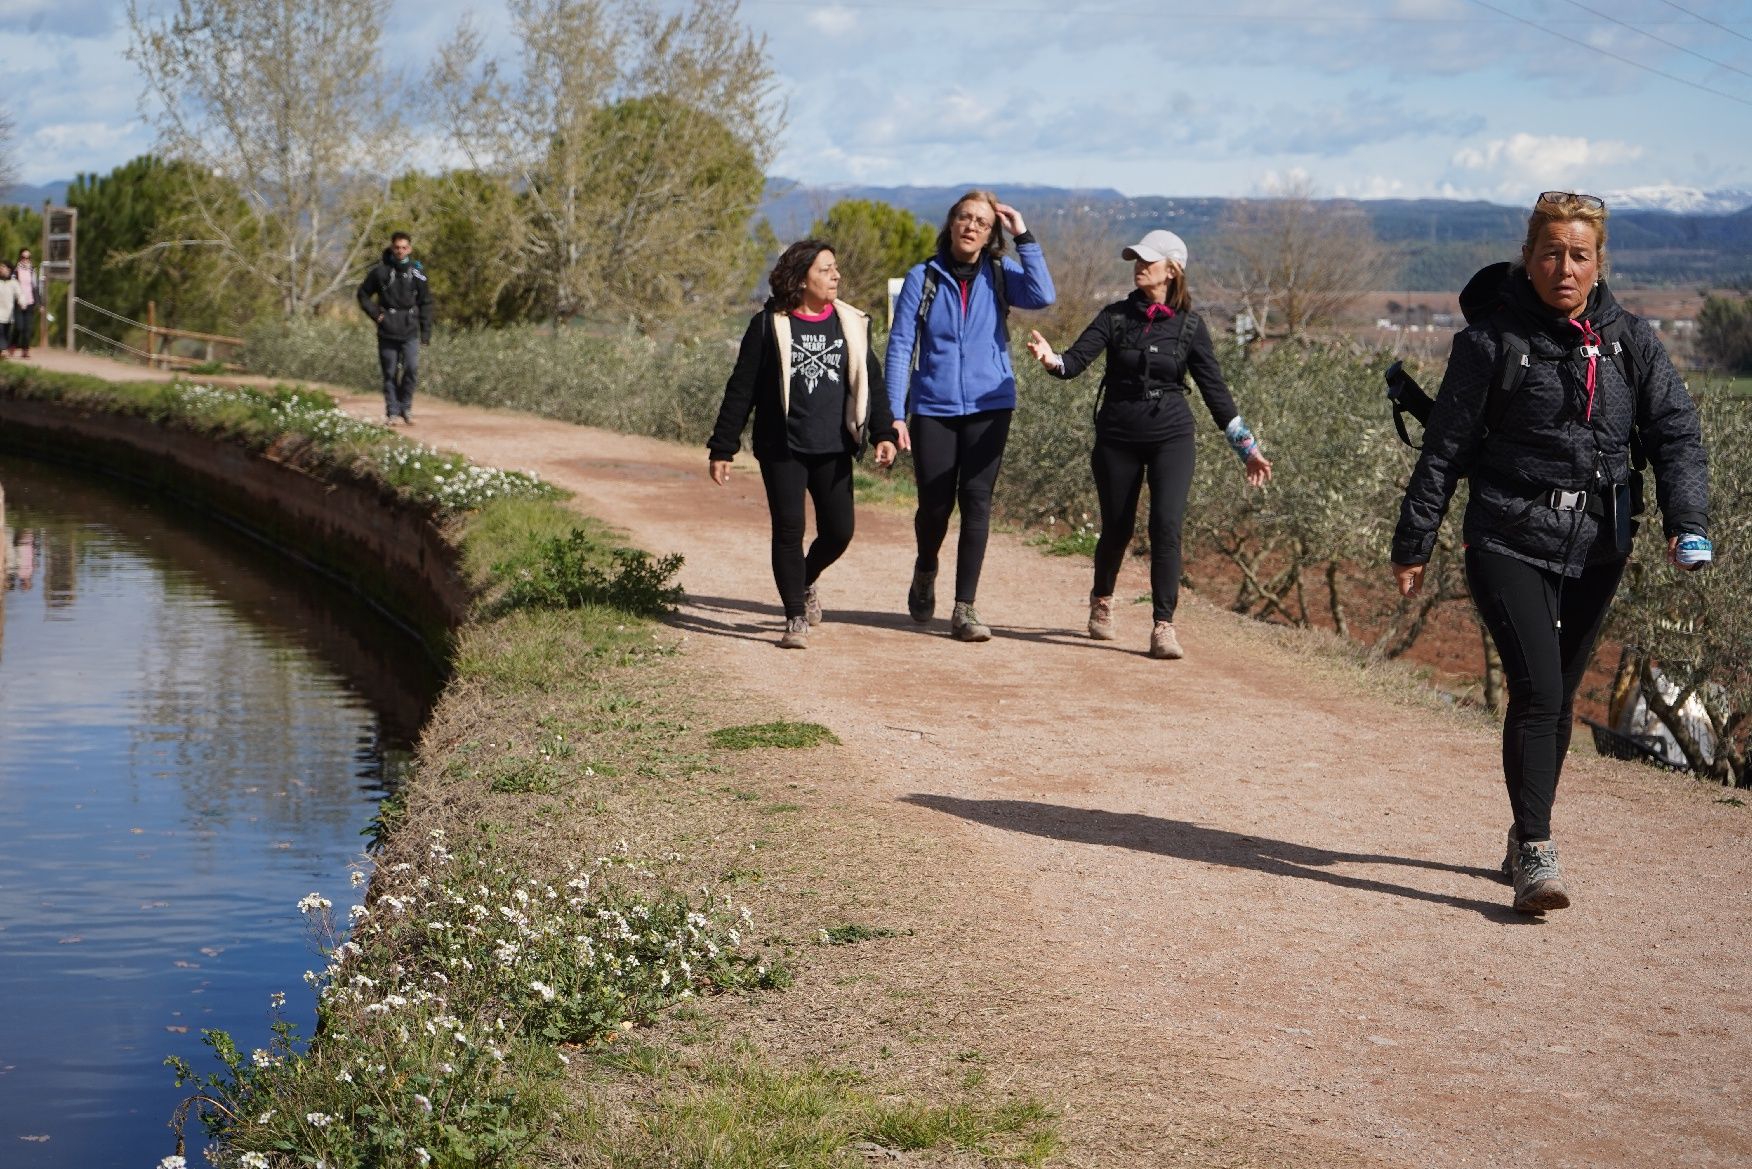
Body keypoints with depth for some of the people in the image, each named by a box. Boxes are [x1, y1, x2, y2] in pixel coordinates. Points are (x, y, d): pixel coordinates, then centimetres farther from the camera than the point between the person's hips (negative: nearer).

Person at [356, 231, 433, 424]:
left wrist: (426, 332, 5)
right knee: (390, 374, 4)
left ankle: (405, 407, 4)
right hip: (387, 332, 0)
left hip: (410, 331, 0)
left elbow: (426, 303, 8)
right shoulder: (380, 271, 0)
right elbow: (363, 294, 12)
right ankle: (392, 411, 12)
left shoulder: (417, 272, 3)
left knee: (412, 368, -13)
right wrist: (375, 314, -2)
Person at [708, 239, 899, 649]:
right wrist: (722, 448, -2)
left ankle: (806, 580, 34)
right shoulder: (768, 326, -3)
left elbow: (871, 382, 11)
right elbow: (741, 389, 0)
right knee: (788, 530, -5)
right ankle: (796, 618, 6)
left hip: (834, 450, 3)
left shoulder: (851, 324, 7)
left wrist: (883, 432, -3)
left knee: (839, 531, 3)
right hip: (782, 450, -3)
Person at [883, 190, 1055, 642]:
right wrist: (895, 413, -7)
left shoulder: (1000, 274, 2)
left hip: (988, 406, 0)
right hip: (934, 408, 0)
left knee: (977, 502, -5)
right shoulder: (922, 277, 0)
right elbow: (900, 345, -1)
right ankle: (925, 574, 36)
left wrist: (1023, 236, -15)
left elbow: (1042, 296, -18)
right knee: (935, 504, 3)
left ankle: (964, 609, 0)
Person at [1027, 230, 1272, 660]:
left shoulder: (1189, 325, 1)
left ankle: (1163, 627, -13)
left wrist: (1246, 447, 2)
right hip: (1118, 435, 1)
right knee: (1116, 528, 9)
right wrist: (1051, 359, -33)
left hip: (1171, 436, -1)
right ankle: (1101, 601, 38)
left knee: (1167, 526, -16)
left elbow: (1214, 388, 3)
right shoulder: (1116, 316, 2)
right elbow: (1077, 358, -9)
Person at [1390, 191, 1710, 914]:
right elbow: (1445, 449, -2)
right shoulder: (1493, 342, -6)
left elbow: (1675, 434, 0)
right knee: (1536, 692, -15)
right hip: (1511, 542, -4)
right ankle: (1535, 856, -12)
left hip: (1596, 550, 4)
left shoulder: (1631, 342, 3)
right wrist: (1413, 544, 0)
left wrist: (1687, 521, -17)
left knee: (1559, 698, 13)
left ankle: (1525, 840, 29)